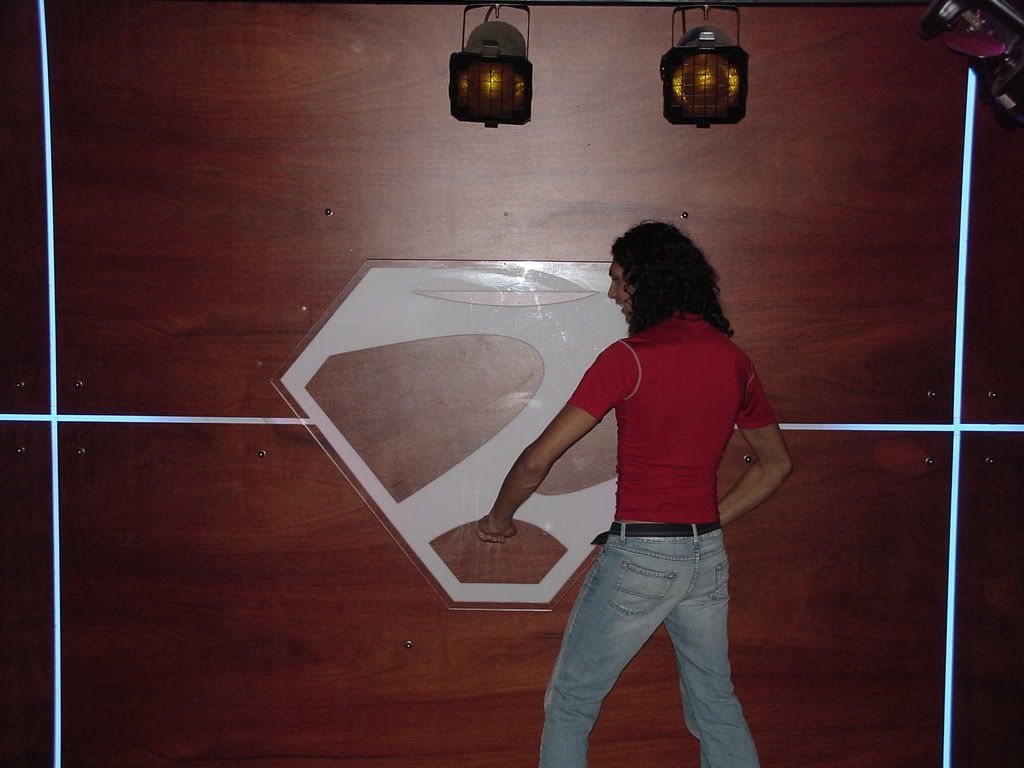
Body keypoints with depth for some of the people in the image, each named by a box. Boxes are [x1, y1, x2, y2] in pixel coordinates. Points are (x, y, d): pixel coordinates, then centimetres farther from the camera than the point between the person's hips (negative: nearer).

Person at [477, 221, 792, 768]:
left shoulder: (630, 358, -14)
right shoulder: (734, 359, 5)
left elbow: (538, 460, -14)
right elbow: (776, 464, 16)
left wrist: (498, 519, 2)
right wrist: (710, 520, 16)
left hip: (639, 556, -6)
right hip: (707, 557, 6)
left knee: (569, 706, 9)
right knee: (717, 706, 20)